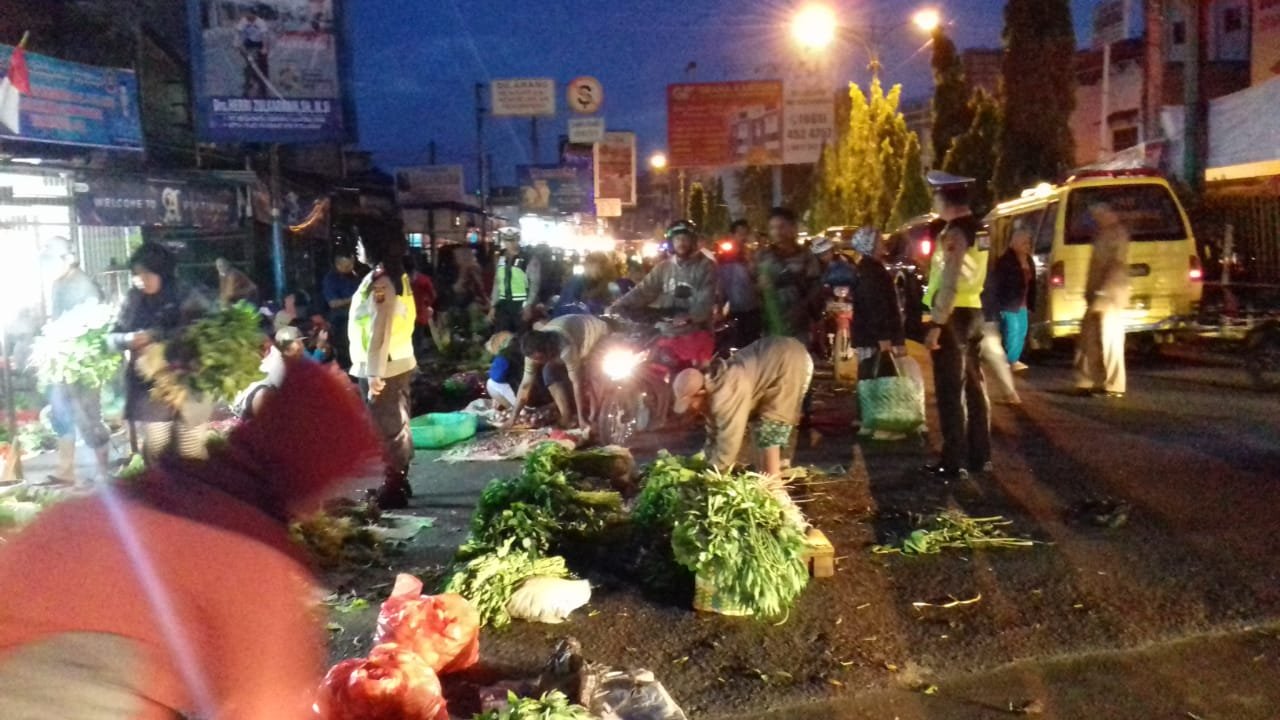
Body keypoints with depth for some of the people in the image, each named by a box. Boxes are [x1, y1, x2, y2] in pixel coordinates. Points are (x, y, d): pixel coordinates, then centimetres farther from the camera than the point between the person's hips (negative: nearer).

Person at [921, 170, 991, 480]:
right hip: (973, 312, 9)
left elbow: (949, 283, -22)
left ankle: (953, 462, -2)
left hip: (954, 316, -9)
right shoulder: (978, 229, 13)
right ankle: (979, 456, 21)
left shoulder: (954, 232, -17)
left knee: (950, 391, -5)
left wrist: (936, 324, -22)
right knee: (973, 386, 14)